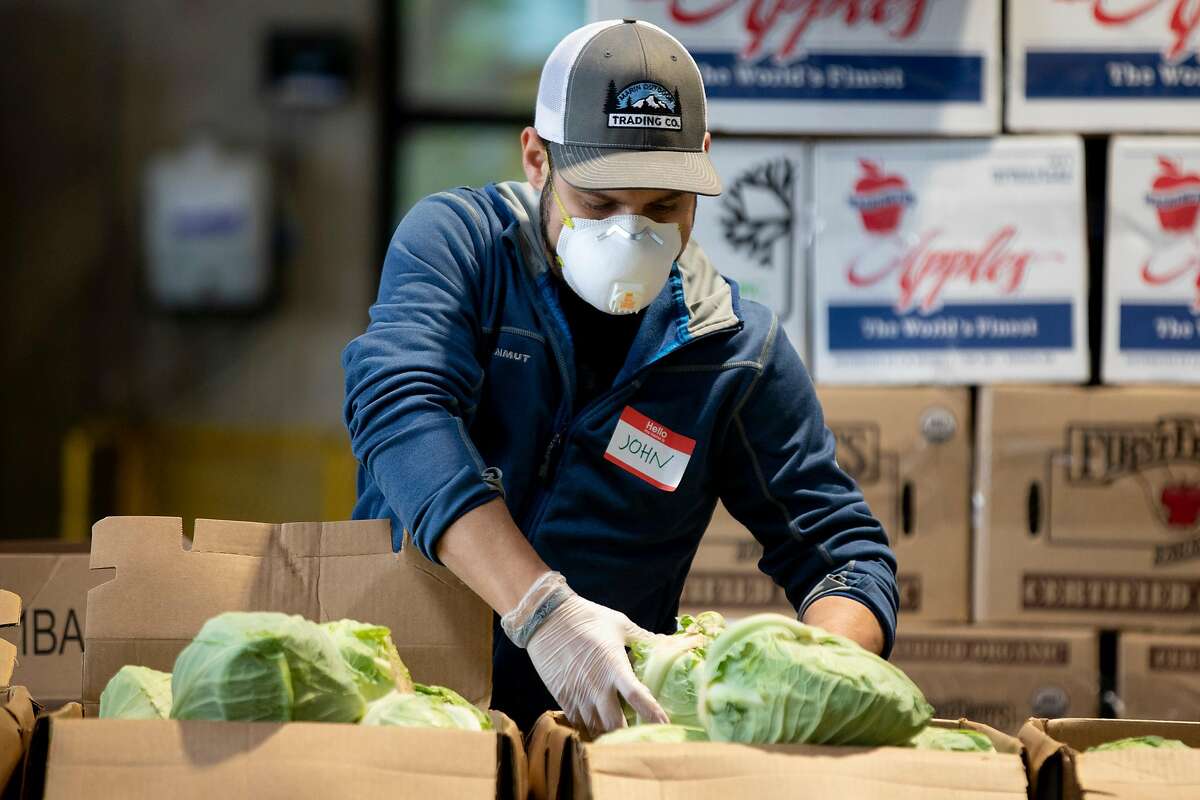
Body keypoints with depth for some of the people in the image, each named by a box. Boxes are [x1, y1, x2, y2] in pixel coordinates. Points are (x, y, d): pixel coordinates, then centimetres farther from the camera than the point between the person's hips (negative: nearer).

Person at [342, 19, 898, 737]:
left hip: (604, 729, 1)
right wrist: (543, 611, -35)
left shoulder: (740, 351, 1)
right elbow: (400, 409, -22)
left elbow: (845, 556, 4)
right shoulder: (456, 240, -4)